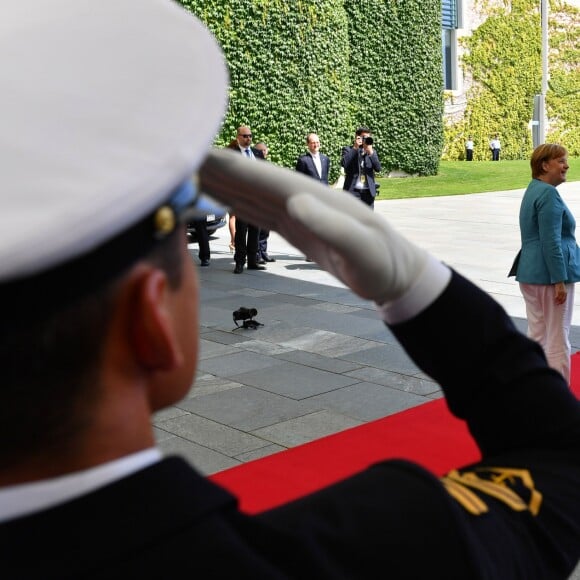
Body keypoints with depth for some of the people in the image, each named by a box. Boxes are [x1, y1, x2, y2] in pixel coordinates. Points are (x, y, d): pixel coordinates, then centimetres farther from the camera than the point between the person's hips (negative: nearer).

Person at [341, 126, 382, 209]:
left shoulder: (372, 152, 14)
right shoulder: (348, 150, 4)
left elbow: (378, 168, -2)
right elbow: (344, 163, -17)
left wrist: (370, 152, -13)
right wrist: (355, 148, -14)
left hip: (368, 192, 4)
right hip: (353, 191, -4)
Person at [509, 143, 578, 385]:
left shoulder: (533, 190, 14)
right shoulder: (549, 194, -16)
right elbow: (551, 242, -21)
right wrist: (560, 281, -21)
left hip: (530, 273, 9)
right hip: (548, 274, -9)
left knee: (536, 334, 14)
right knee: (558, 338, 0)